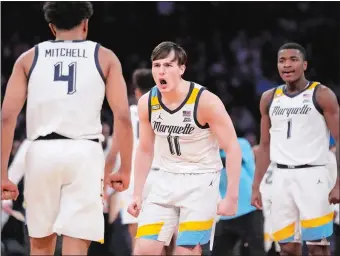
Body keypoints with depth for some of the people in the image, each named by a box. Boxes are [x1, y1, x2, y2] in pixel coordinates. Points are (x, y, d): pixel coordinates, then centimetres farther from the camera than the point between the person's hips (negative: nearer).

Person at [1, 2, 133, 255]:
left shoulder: (29, 58, 12)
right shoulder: (104, 57, 10)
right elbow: (123, 116, 0)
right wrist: (125, 169, 6)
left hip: (42, 151, 2)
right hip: (84, 152, -2)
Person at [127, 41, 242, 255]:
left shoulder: (206, 101, -19)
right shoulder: (147, 103, -4)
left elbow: (232, 148, -14)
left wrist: (232, 197, -17)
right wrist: (137, 194, 8)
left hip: (200, 181, -5)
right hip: (166, 180, 5)